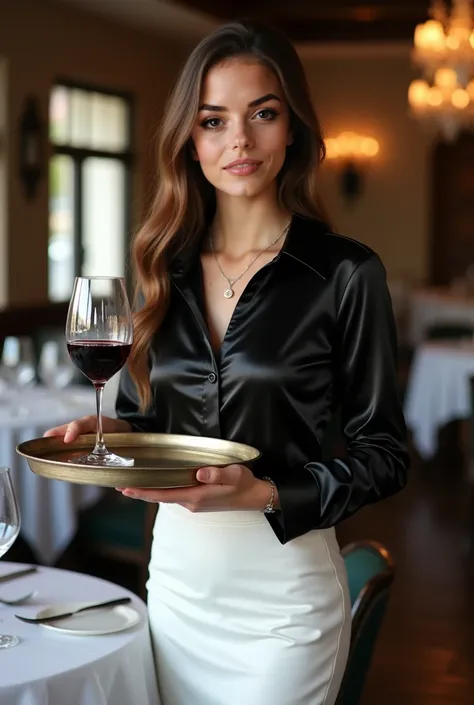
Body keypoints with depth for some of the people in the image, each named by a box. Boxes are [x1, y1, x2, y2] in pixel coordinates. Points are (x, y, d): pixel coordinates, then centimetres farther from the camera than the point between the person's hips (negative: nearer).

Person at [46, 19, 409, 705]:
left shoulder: (346, 273, -10)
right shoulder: (166, 268, 4)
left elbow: (383, 452, -8)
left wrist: (265, 493, -22)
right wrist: (104, 432, -7)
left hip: (282, 591, -4)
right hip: (173, 572, 5)